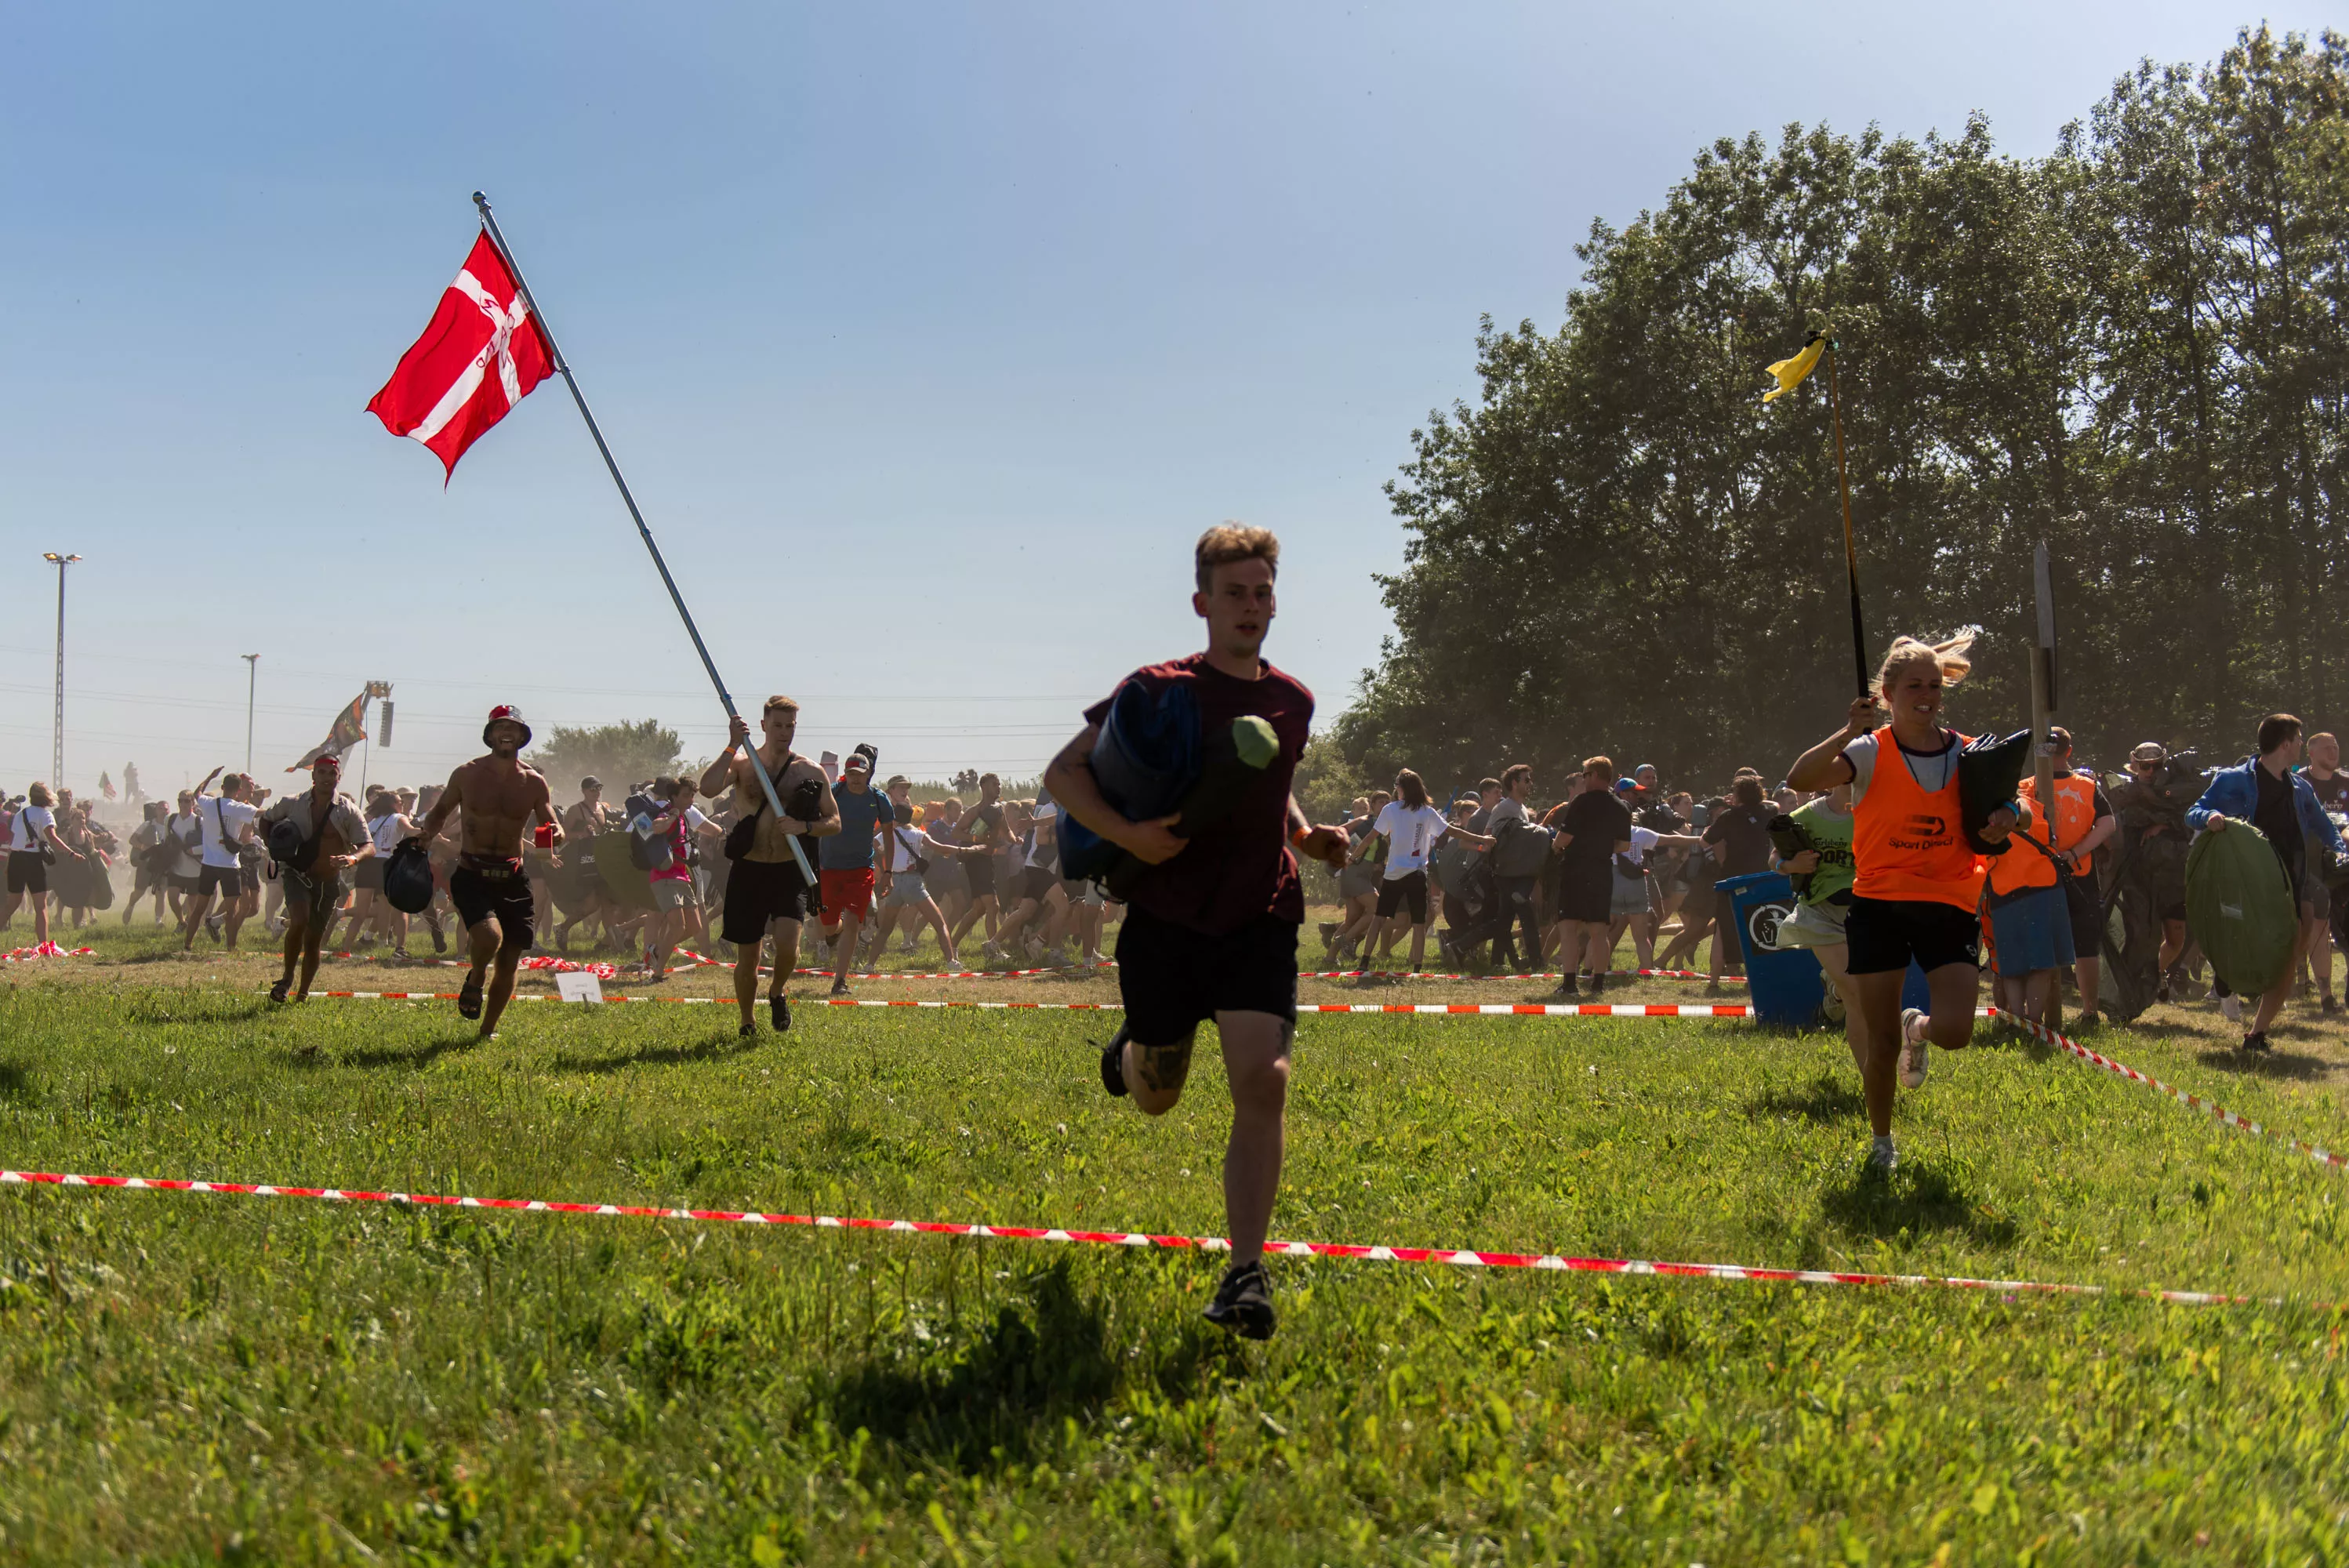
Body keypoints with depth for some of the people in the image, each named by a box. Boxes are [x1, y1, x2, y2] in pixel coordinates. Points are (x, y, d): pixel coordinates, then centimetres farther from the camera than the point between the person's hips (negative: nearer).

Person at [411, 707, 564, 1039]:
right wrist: (426, 833, -7)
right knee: (490, 935, -29)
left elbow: (551, 826, 11)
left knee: (509, 962, 4)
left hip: (512, 877, 3)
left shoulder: (534, 782, 5)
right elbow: (440, 811, 15)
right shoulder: (467, 774, 2)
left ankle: (488, 1031, 26)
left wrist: (556, 836, -13)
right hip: (471, 875, -3)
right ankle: (474, 980, 6)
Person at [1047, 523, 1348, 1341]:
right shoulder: (1159, 688, -6)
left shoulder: (1293, 700, 8)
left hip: (1261, 920, 2)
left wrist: (1306, 835, 7)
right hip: (1167, 919, -2)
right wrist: (1127, 835, -21)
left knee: (1261, 1084, -17)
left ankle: (1245, 1273, -13)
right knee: (1155, 1097, 14)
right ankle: (1129, 1052, 52)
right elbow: (1064, 771, -5)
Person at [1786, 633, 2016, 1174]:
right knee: (1882, 1041, 2)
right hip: (1879, 906, -1)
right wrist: (1848, 732, -31)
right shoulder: (1871, 753, -5)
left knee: (1954, 1032, -15)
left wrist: (2005, 818, -7)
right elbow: (1800, 779, -20)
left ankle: (1919, 1028, 23)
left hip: (1950, 906, 1)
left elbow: (2002, 806, 17)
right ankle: (1881, 1142, 26)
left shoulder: (1968, 754, 3)